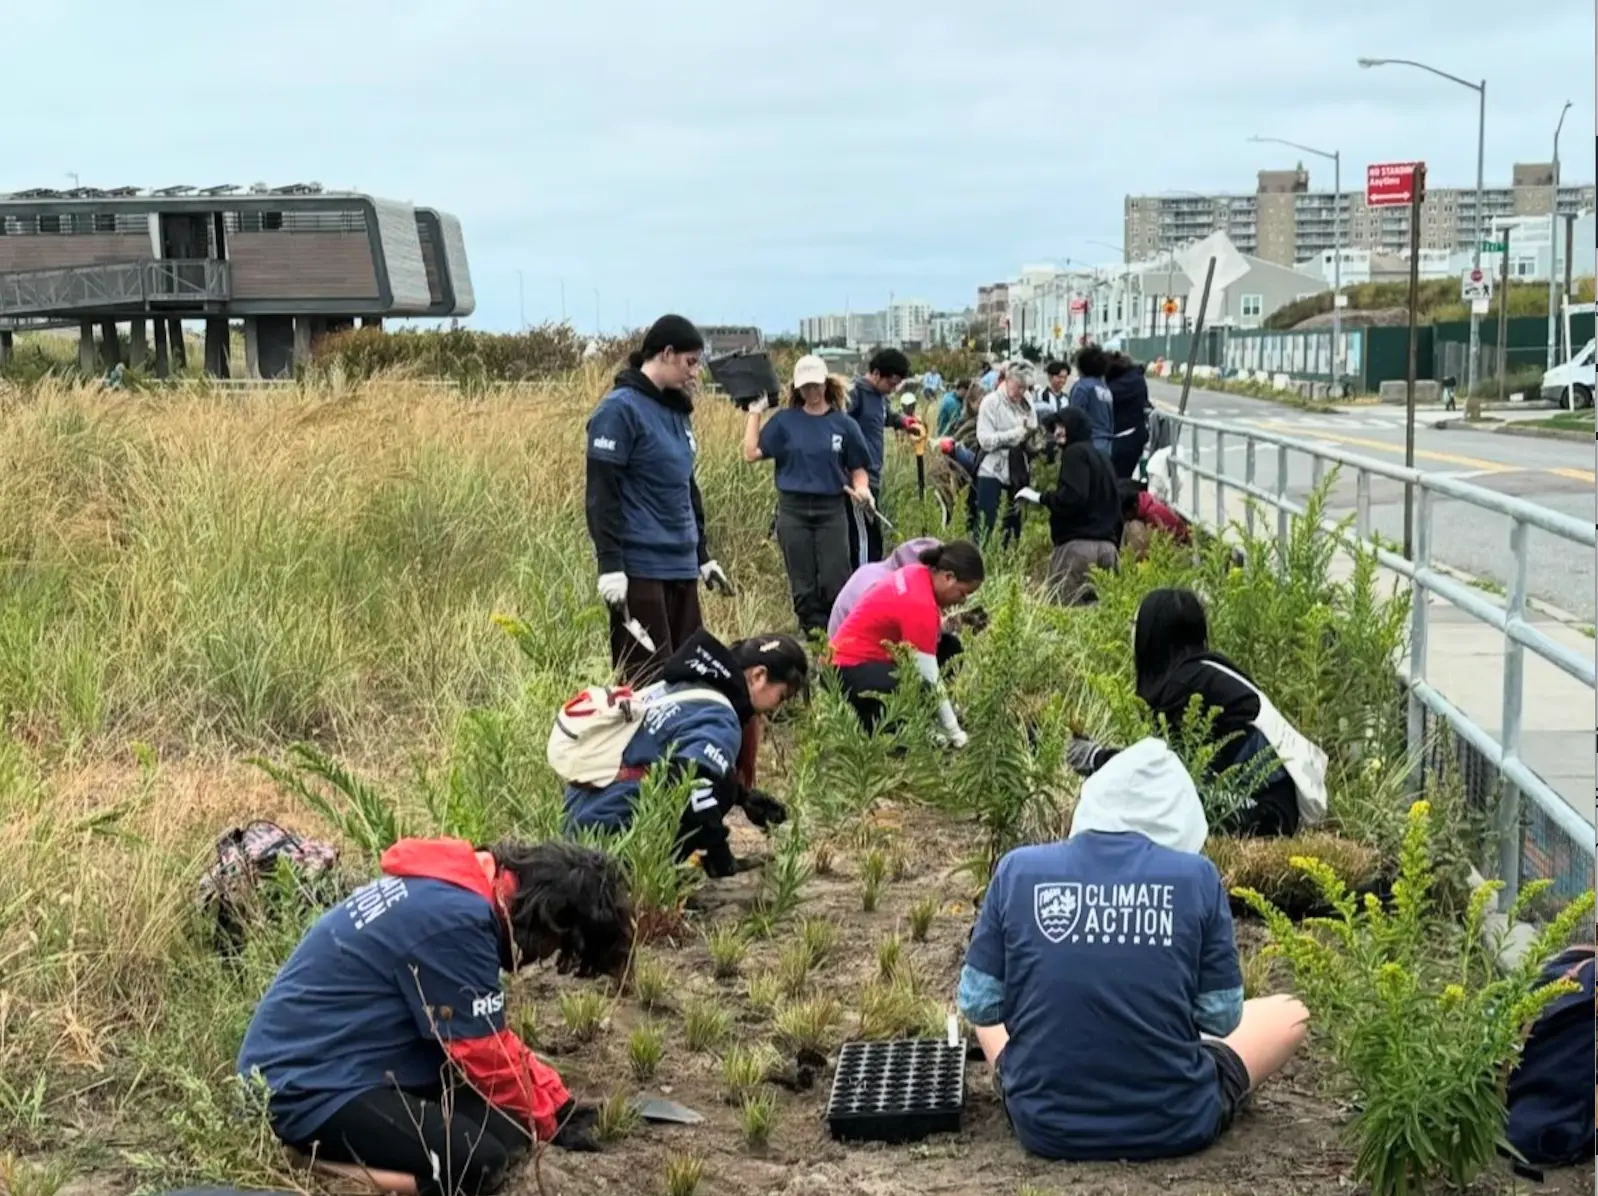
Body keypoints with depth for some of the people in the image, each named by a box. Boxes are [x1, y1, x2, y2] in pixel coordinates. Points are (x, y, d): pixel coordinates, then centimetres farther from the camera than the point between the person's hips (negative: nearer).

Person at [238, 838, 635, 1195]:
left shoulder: (457, 888, 8)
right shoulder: (455, 920, -23)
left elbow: (488, 1035, 19)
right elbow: (486, 1055, -13)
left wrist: (560, 1102, 14)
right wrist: (550, 1120, 3)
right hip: (305, 1085, -10)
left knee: (501, 1122, -1)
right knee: (479, 1163, -22)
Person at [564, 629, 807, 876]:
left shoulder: (678, 687, 14)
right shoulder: (719, 719, -14)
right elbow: (693, 780, -31)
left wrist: (743, 797, 24)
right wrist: (719, 855, -17)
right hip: (613, 832, -10)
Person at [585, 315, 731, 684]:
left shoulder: (677, 410, 16)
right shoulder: (620, 409, -8)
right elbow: (601, 493, -13)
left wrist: (703, 555, 23)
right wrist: (609, 564, -19)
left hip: (682, 566, 8)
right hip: (640, 567, -8)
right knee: (648, 678, -8)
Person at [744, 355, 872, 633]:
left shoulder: (843, 424, 3)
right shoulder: (784, 421, 3)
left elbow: (857, 468, 8)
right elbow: (752, 453, -4)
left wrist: (861, 488, -12)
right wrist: (754, 412, -3)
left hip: (830, 510, -1)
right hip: (793, 510, 1)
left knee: (835, 582, -5)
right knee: (803, 585, 6)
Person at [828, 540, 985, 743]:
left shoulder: (920, 574, -2)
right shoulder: (920, 603, -26)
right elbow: (929, 677, -22)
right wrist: (956, 736, -17)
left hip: (872, 652, 10)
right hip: (851, 671, -10)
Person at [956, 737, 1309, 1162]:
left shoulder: (1019, 870, -8)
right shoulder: (1196, 876, -11)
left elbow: (978, 1005, -3)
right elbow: (1222, 1017, -4)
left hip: (1045, 1124, 3)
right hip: (1173, 1126, -2)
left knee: (990, 1019, 33)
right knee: (1289, 1012, 23)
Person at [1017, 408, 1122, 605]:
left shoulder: (1075, 453, -2)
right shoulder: (1102, 458, 25)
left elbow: (1073, 496, -18)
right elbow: (1115, 505, 27)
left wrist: (1040, 498, -7)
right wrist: (1115, 545, 30)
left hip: (1078, 544, -8)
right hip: (1107, 547, 8)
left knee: (1064, 606, -9)